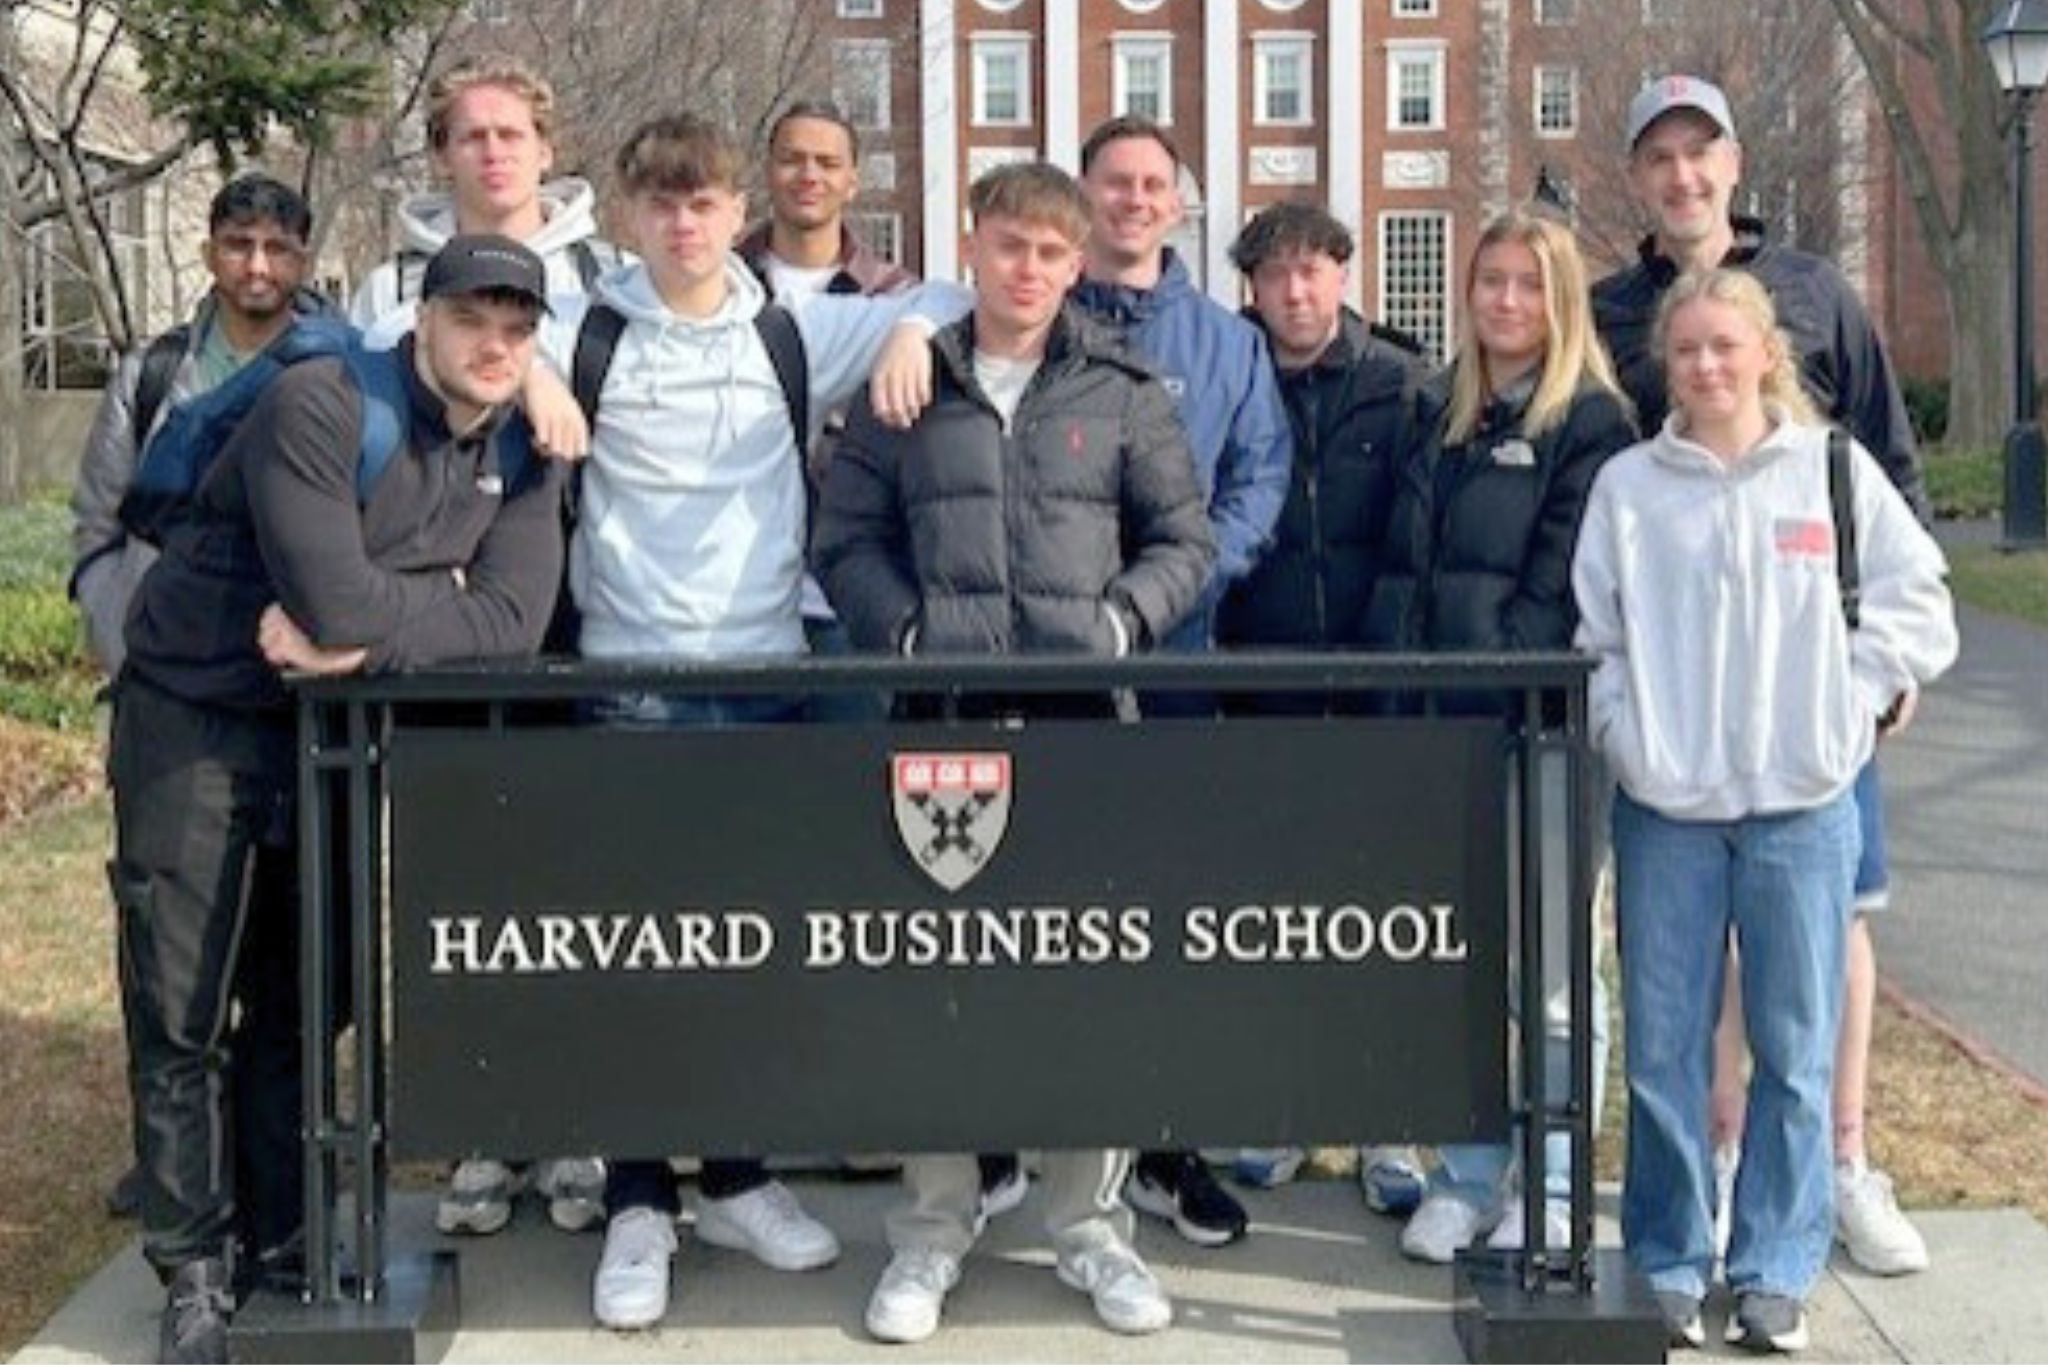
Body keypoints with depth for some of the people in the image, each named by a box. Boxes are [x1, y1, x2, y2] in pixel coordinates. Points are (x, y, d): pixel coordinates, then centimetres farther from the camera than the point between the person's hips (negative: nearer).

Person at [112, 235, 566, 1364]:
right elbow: (338, 600, -30)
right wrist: (444, 593, -12)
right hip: (192, 720, -5)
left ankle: (280, 1243, 24)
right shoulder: (321, 407, -20)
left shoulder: (520, 455, -1)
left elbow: (515, 624, -13)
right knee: (182, 1013, -1)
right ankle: (195, 1268, 10)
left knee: (301, 1006, 11)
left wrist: (365, 635, -23)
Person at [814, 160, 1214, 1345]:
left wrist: (1123, 621, -6)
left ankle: (1090, 1219, 13)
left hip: (1086, 709, 0)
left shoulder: (1125, 393, 10)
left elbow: (1184, 538, 10)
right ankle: (936, 1222, 12)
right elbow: (848, 539, 9)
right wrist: (908, 627, -7)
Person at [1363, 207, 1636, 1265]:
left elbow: (1559, 581, -10)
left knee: (1545, 963, 0)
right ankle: (1469, 1172, 19)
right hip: (1433, 722, 6)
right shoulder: (1438, 409, 16)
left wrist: (1485, 687, -14)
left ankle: (1552, 1186, 10)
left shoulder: (1591, 419, -2)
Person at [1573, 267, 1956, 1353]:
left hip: (1803, 803, 0)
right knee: (1663, 1047, 4)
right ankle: (1668, 1263, 17)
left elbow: (1917, 599, 7)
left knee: (1796, 1047, 5)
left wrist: (1854, 701, -1)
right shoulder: (1627, 486, 5)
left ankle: (1776, 1270, 16)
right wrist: (1626, 728, -6)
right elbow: (1595, 631, 6)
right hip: (1665, 804, 1)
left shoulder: (1833, 469, 3)